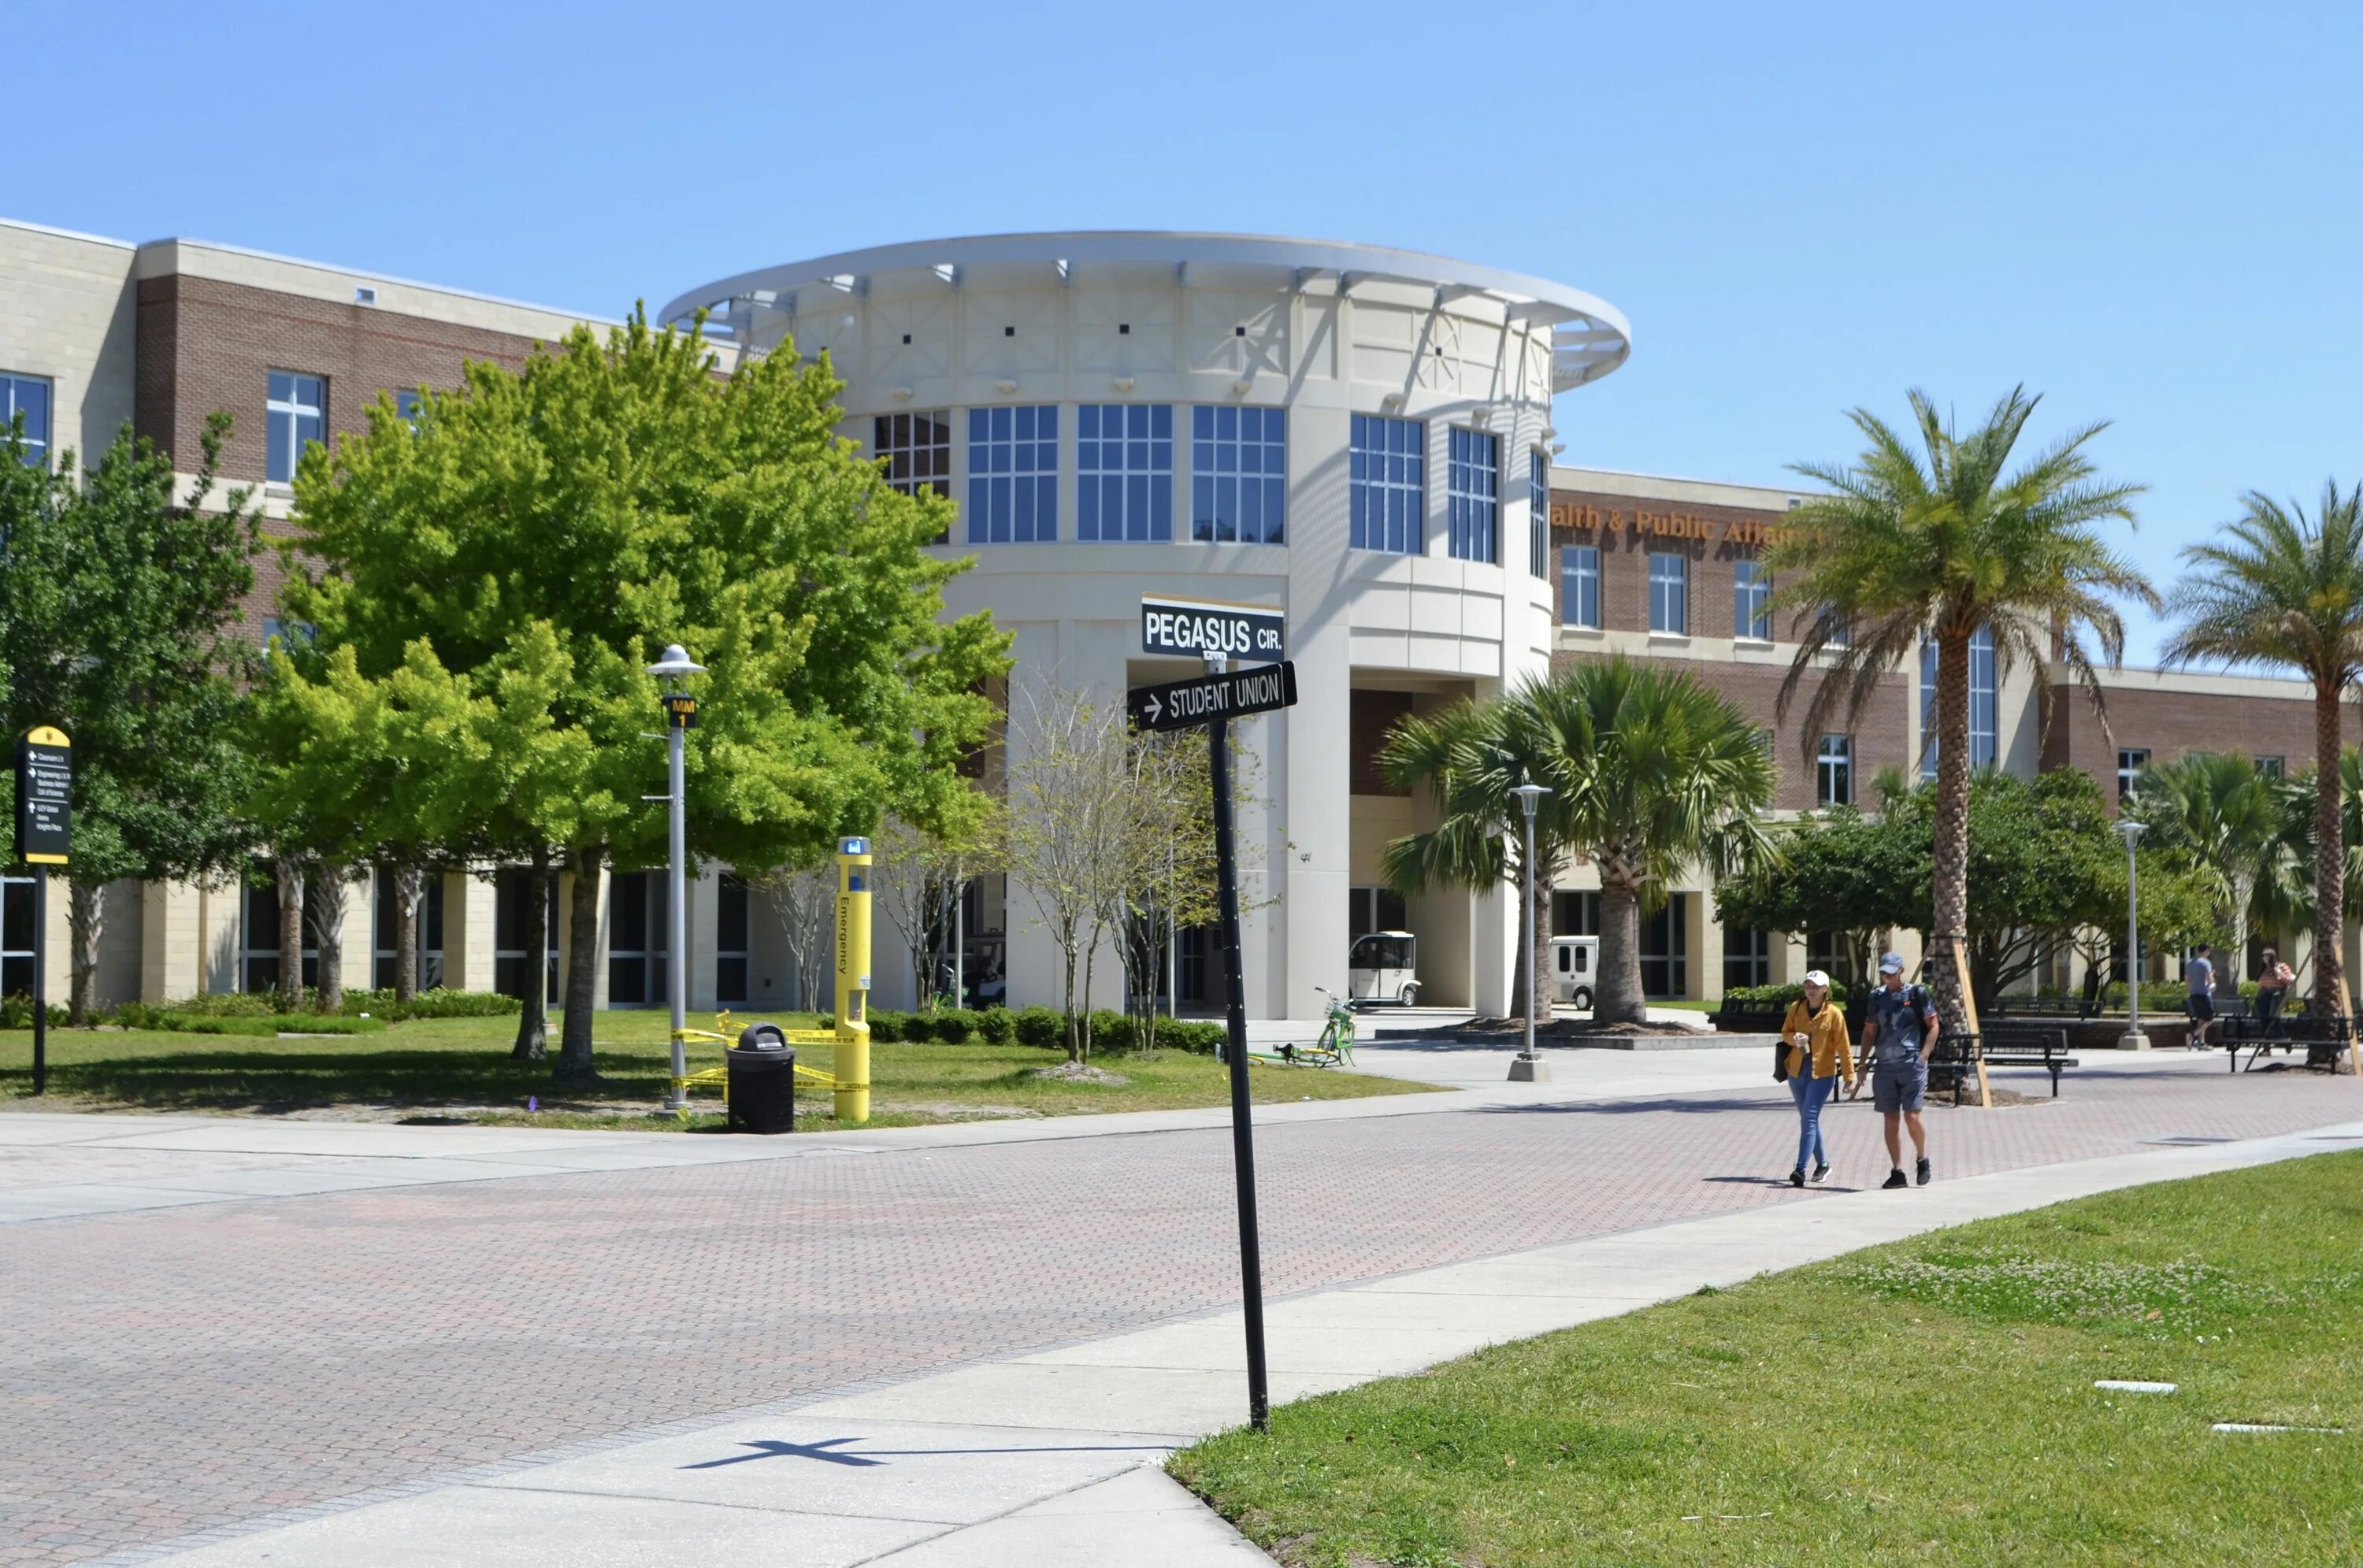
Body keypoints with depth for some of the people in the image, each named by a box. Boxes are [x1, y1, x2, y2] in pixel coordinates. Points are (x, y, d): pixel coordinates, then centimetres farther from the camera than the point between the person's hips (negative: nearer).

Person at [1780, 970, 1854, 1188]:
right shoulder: (1796, 1008, 3)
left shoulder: (1834, 1013, -8)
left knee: (1809, 1119, -14)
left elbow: (1843, 1046, -5)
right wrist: (1793, 1038, -11)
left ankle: (1800, 1170, -19)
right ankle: (1822, 1164, 30)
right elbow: (1785, 1032, 13)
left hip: (1822, 1074, -5)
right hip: (1797, 1072, 5)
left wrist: (1849, 1075, -3)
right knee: (1809, 1120, 15)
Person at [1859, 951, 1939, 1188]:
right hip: (1884, 1066, 4)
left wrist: (1923, 1056, -8)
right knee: (1891, 1120, 4)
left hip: (1912, 1064, -4)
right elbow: (1869, 1031, 18)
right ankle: (1897, 1172, 9)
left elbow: (1933, 1026, 2)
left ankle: (1922, 1160, 15)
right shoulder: (1877, 997, 12)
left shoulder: (1917, 994, 1)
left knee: (1911, 1117, -10)